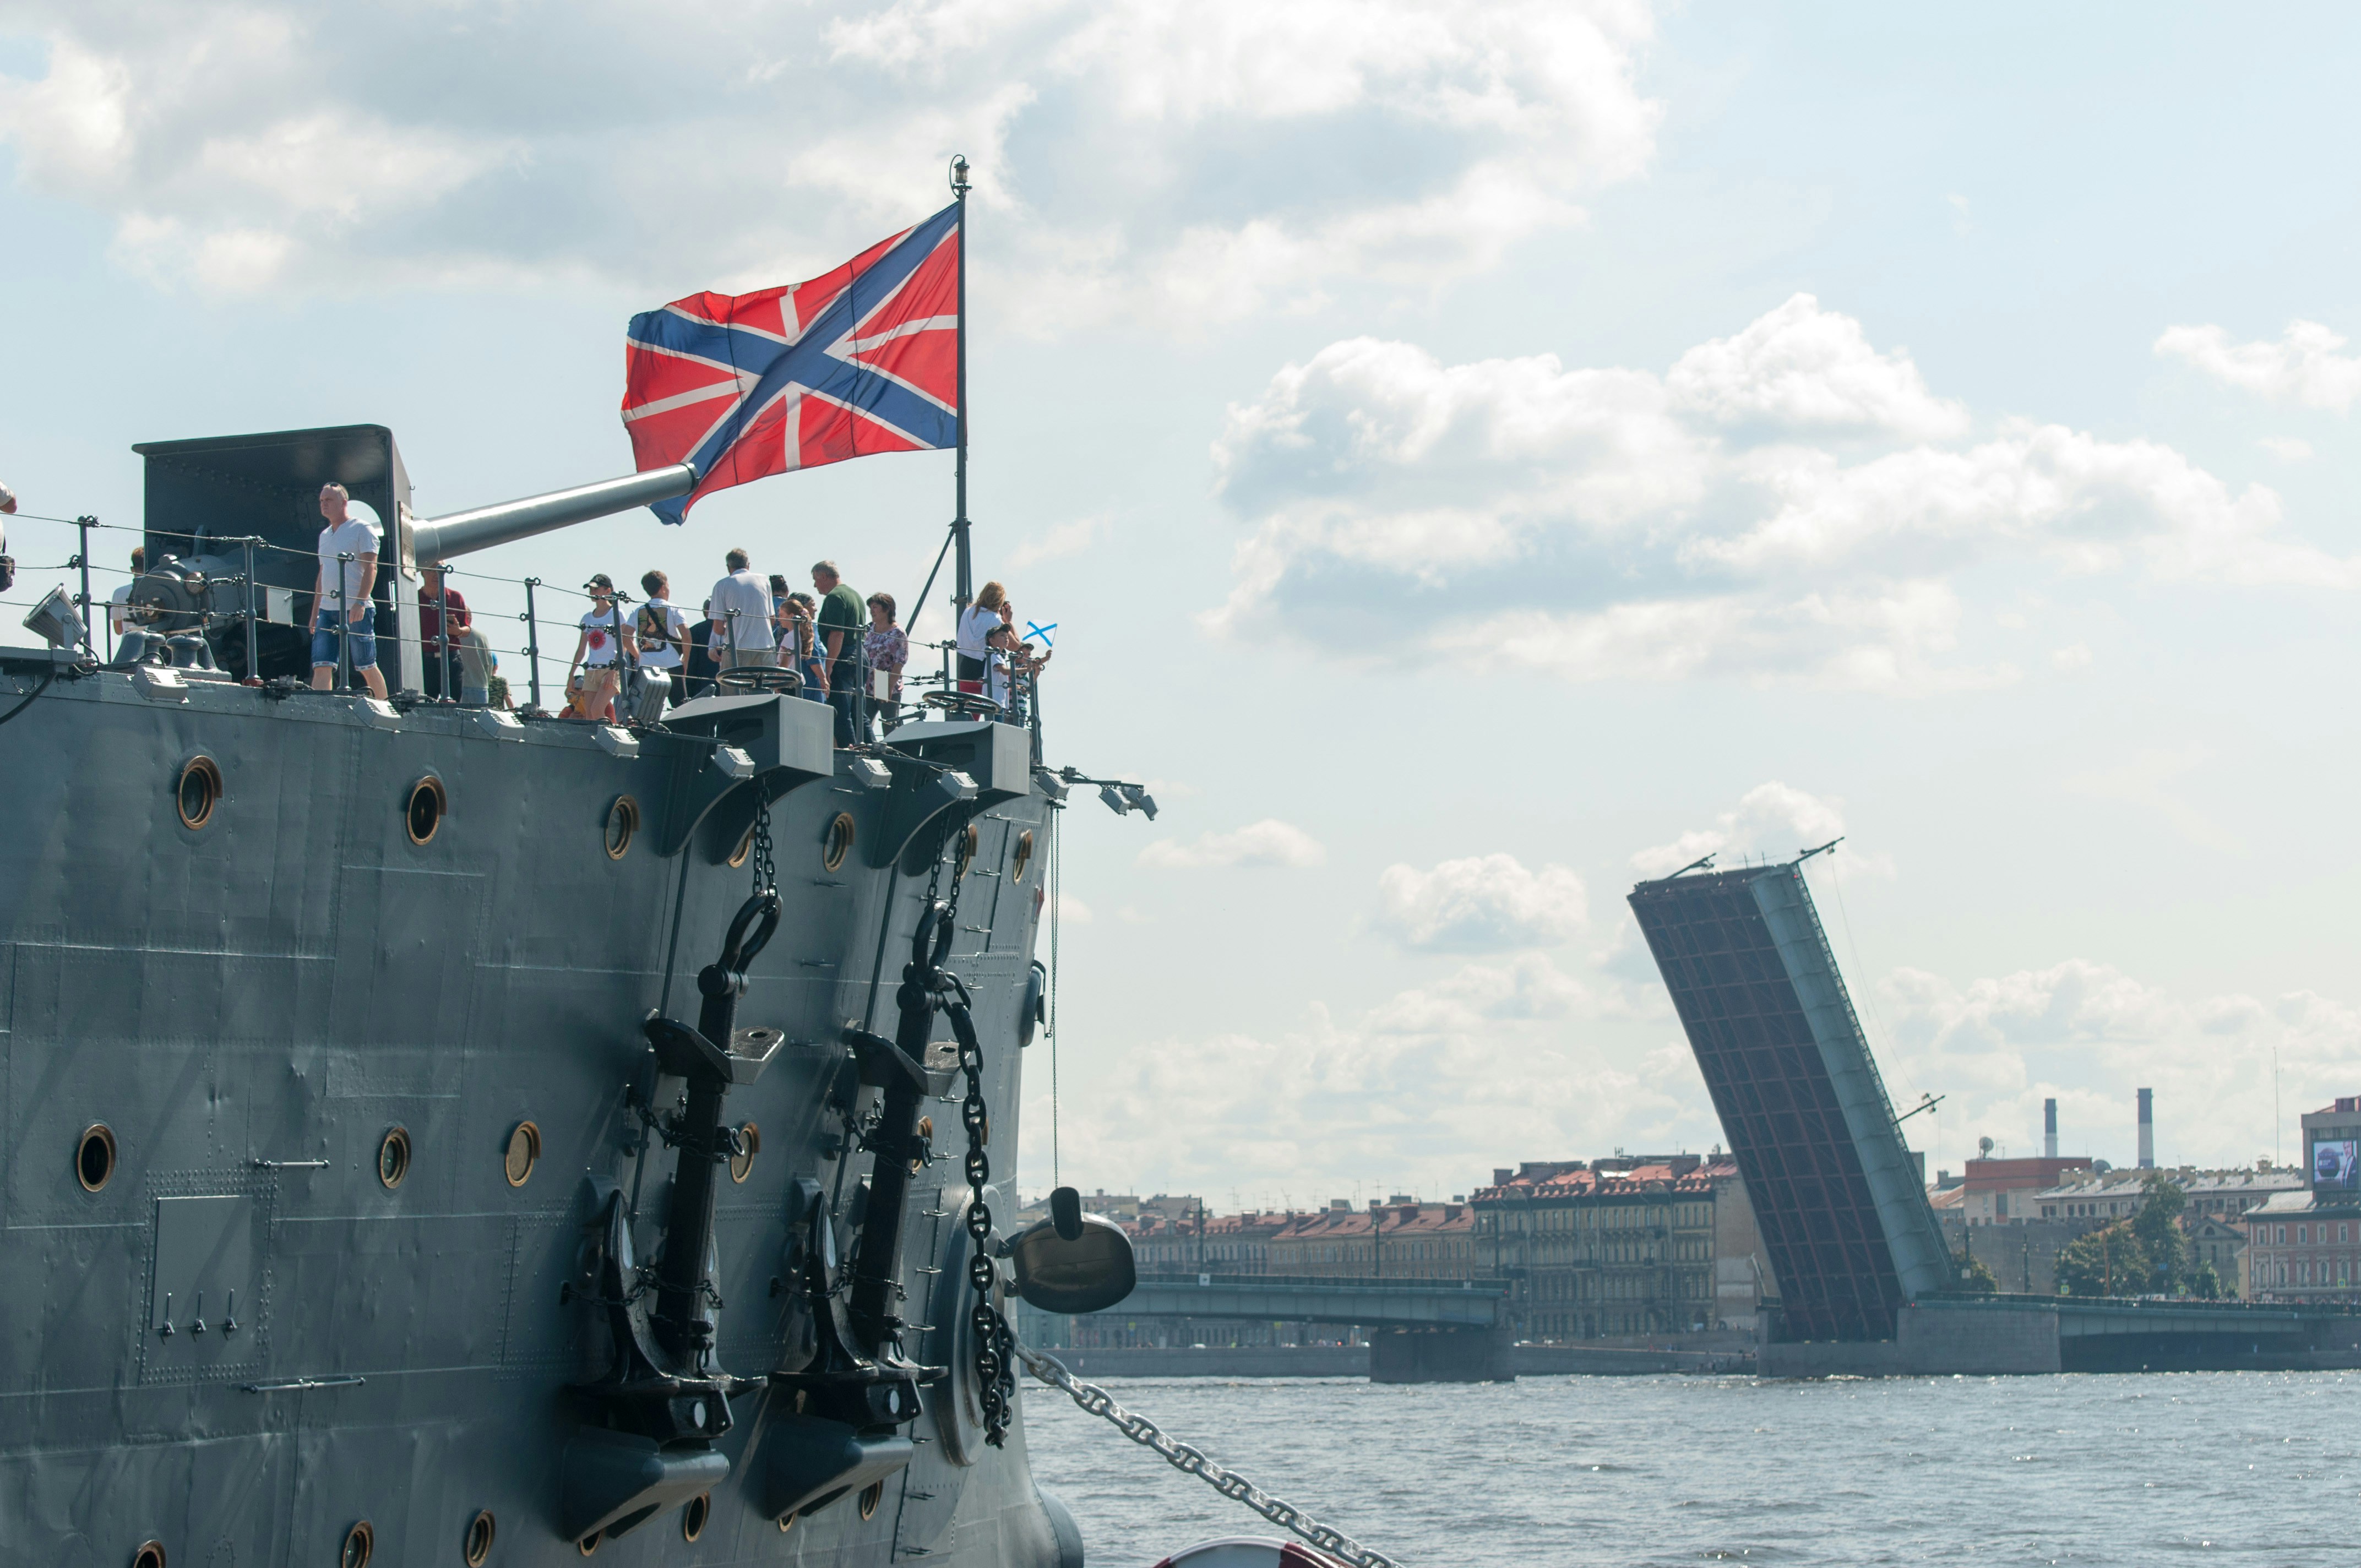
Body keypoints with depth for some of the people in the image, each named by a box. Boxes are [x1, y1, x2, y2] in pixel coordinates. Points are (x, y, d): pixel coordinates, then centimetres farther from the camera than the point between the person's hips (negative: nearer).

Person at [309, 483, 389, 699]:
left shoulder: (362, 529, 0)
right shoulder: (325, 535, 21)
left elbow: (370, 568, -9)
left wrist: (360, 602, -21)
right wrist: (315, 613, 18)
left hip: (356, 610, -6)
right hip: (327, 611, 6)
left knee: (367, 667, -1)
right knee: (321, 666, -7)